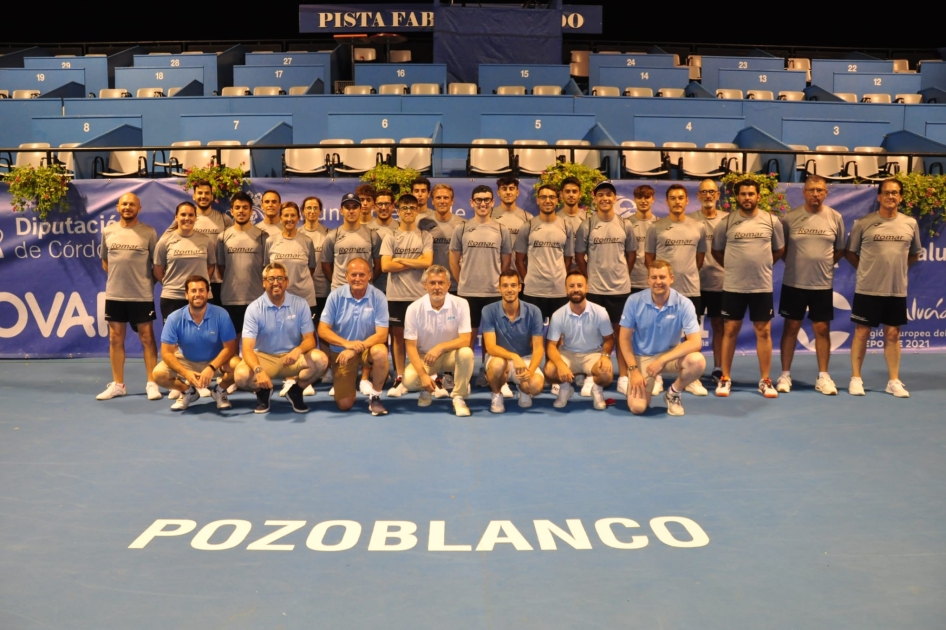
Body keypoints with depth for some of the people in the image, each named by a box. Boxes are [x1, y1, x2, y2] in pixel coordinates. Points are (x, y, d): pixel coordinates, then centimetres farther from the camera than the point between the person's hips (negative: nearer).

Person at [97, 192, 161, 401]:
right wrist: (117, 277, 10)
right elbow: (105, 261, 18)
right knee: (115, 339, 8)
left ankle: (151, 384, 7)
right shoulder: (108, 231, 7)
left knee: (147, 338, 1)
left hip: (142, 295, -3)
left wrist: (147, 281, 1)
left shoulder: (149, 232, -3)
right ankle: (117, 384, 18)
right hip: (114, 295, 4)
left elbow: (157, 263, 2)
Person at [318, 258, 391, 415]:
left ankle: (375, 397, -12)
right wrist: (347, 344, -28)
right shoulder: (336, 296, -10)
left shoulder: (378, 297, -13)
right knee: (344, 405, -5)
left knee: (380, 352, -37)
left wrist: (355, 350, -29)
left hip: (367, 348, -1)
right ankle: (340, 381, 32)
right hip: (341, 352, 1)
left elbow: (381, 334, -17)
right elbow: (323, 330, -11)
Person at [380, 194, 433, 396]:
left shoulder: (425, 237, 5)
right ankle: (399, 379, 9)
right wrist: (414, 263, -7)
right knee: (398, 336, 4)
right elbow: (386, 266, -8)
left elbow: (427, 262, -10)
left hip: (420, 294, 0)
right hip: (396, 295, 0)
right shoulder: (390, 238, 4)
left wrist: (401, 260, -7)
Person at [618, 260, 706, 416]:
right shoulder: (634, 301, -12)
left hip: (670, 355, 1)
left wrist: (662, 360, -27)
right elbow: (624, 338, -5)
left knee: (697, 361, -32)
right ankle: (648, 384, 19)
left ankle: (673, 393, 0)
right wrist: (633, 369, -15)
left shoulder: (684, 304, -14)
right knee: (637, 407, -20)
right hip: (641, 357, 0)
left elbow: (695, 342, -20)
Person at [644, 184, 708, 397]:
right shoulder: (656, 227, -2)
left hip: (691, 289, 2)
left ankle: (692, 379, 17)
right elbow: (649, 258, 5)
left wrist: (688, 274, 12)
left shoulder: (699, 227, 5)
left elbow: (700, 257, 15)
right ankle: (657, 377, 15)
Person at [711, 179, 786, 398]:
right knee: (730, 330, 4)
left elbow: (779, 249, 13)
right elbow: (717, 250, 10)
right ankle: (725, 379, 13)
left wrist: (762, 265, 10)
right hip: (733, 286, 0)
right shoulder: (726, 222, -1)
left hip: (763, 286, 1)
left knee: (764, 331, 4)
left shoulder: (772, 221, 1)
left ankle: (765, 380, 13)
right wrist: (733, 267, 8)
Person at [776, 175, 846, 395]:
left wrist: (825, 263, 1)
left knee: (822, 329, 6)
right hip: (794, 283, -1)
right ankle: (785, 374, 14)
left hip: (823, 284, 1)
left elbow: (840, 249, 10)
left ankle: (823, 376, 16)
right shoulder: (790, 217, -5)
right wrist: (795, 263, 0)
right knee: (791, 327, 6)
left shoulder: (835, 218, 0)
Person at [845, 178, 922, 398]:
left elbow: (914, 255, 16)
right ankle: (856, 378, 12)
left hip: (897, 290, 3)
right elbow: (849, 252, 3)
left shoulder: (910, 224, 4)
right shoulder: (864, 223, -5)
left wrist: (896, 267, 6)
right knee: (862, 332, 3)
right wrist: (867, 269, 0)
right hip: (867, 289, -2)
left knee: (893, 334, 9)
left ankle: (894, 381, 17)